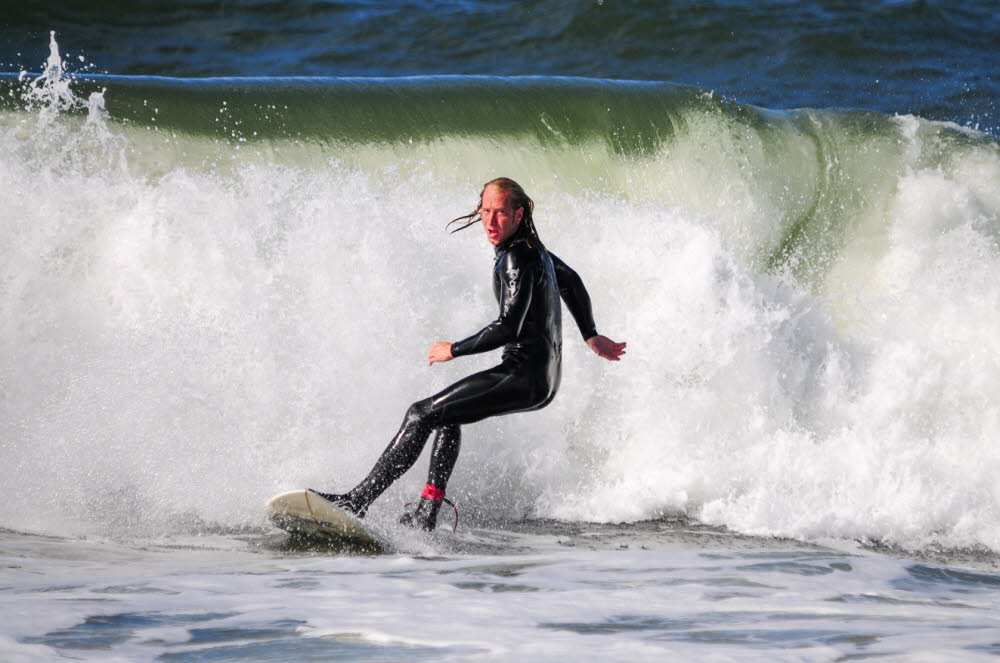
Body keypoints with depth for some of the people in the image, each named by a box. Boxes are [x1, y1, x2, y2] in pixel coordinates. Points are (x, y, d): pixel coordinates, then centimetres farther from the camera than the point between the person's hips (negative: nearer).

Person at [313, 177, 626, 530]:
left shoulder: (518, 260, -17)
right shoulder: (531, 247, 15)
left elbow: (508, 328, -24)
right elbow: (571, 282, 31)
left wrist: (454, 350, -13)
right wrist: (591, 338, 41)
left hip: (524, 375, -11)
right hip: (543, 379, 11)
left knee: (422, 415, -13)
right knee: (448, 415, 27)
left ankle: (357, 500, -15)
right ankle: (427, 513, 17)